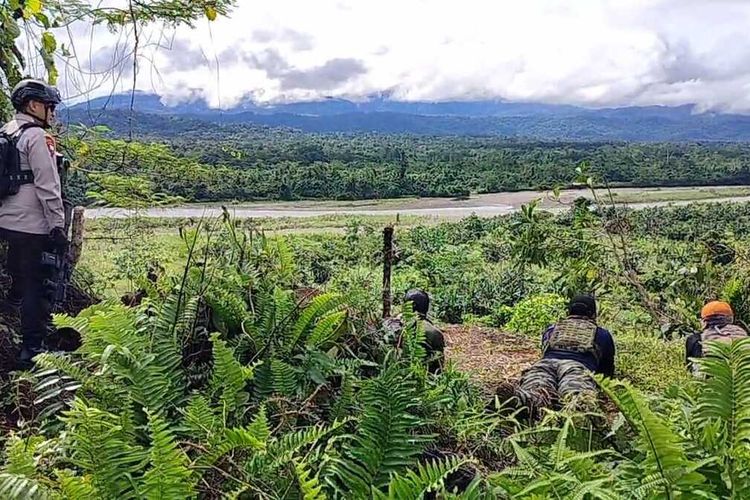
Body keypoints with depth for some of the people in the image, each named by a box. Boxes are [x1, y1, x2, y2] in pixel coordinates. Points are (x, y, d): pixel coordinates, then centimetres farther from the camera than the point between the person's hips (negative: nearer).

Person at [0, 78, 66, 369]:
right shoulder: (37, 136, -14)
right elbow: (48, 187, -18)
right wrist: (57, 226, -17)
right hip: (33, 226, -9)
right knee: (37, 287, -1)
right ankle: (32, 349, 5)